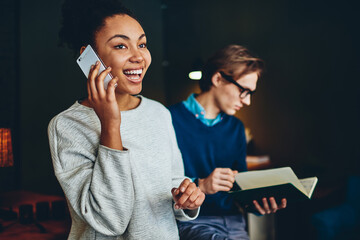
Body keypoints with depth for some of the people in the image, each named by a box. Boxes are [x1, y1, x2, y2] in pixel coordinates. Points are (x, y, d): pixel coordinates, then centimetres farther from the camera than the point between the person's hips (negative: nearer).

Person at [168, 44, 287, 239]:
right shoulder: (172, 119, -7)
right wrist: (200, 185, -22)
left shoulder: (236, 128, 16)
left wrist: (257, 202, 0)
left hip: (233, 222, 7)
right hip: (191, 222, -7)